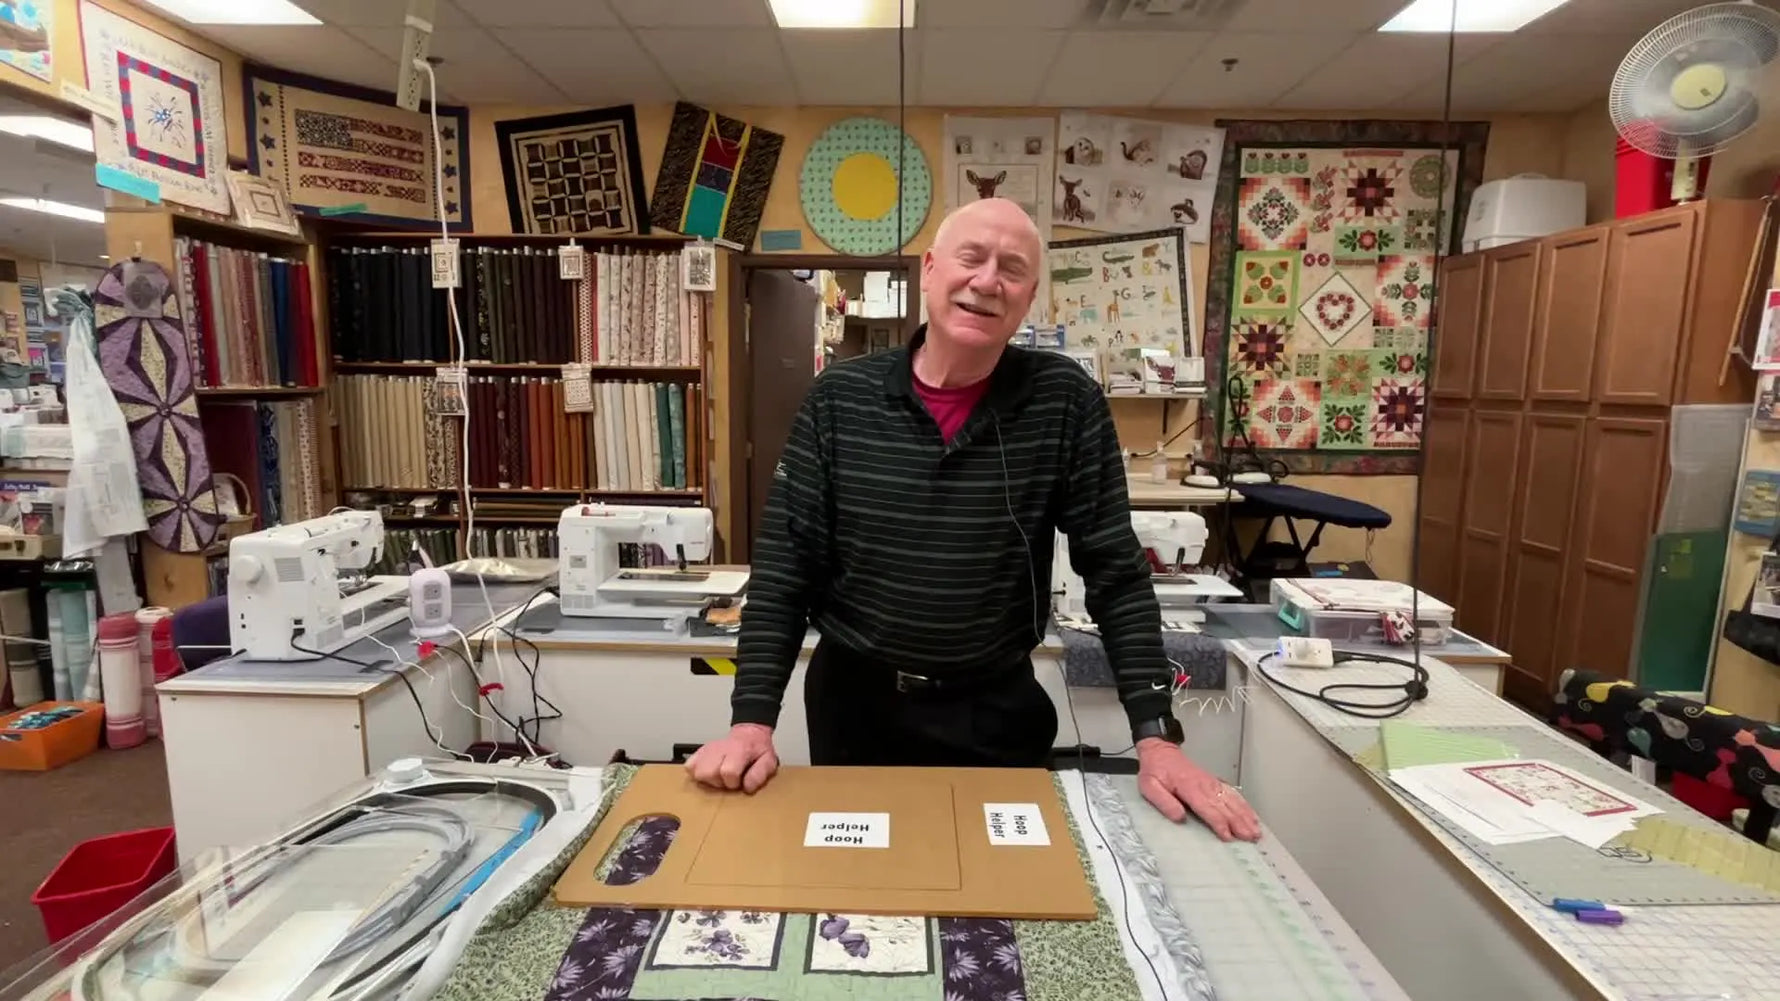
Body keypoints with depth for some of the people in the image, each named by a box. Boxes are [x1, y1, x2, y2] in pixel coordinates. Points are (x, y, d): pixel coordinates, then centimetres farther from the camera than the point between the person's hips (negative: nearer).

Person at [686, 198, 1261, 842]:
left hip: (998, 713, 0)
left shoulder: (1065, 402, -9)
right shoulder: (839, 398, -7)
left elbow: (1115, 571, -8)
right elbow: (784, 566, -8)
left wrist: (1156, 738, -14)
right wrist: (753, 721, -16)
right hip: (854, 703, 1)